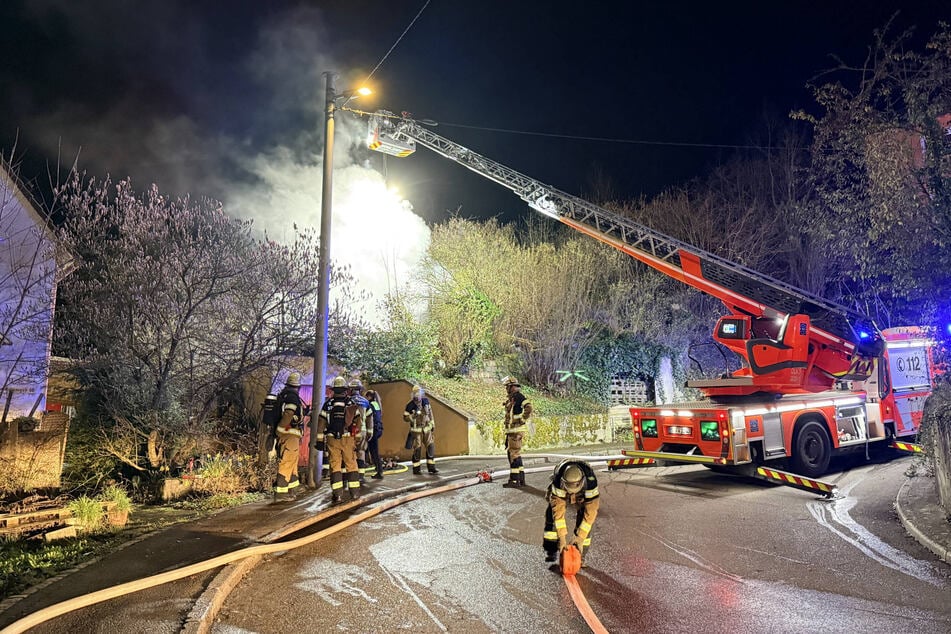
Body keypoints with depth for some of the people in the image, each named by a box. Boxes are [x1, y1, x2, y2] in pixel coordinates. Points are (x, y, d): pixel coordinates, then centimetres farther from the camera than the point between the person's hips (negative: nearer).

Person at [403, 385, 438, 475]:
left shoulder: (425, 401, -1)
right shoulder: (410, 405, -14)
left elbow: (430, 412, 13)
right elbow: (405, 418, -9)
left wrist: (432, 424, 15)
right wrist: (414, 415, -27)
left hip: (426, 429, 5)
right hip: (416, 430, -4)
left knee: (430, 447, 1)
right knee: (417, 449, -2)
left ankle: (431, 467, 8)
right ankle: (416, 468, 11)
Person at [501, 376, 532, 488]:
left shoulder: (518, 396, -12)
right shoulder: (511, 398, 18)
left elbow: (528, 406, -28)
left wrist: (523, 419, -20)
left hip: (516, 430, -10)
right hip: (511, 431, 10)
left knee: (514, 454, -9)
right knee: (515, 454, 13)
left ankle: (514, 480, -7)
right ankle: (521, 479, 18)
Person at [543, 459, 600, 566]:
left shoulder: (591, 482, -41)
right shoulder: (558, 482, -41)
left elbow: (591, 510, -38)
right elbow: (558, 509, -38)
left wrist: (580, 537, -37)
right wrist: (562, 537, -39)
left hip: (584, 495, 0)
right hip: (561, 493, 0)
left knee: (587, 517, -20)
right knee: (553, 513, -18)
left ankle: (580, 554, -8)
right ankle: (551, 551, -7)